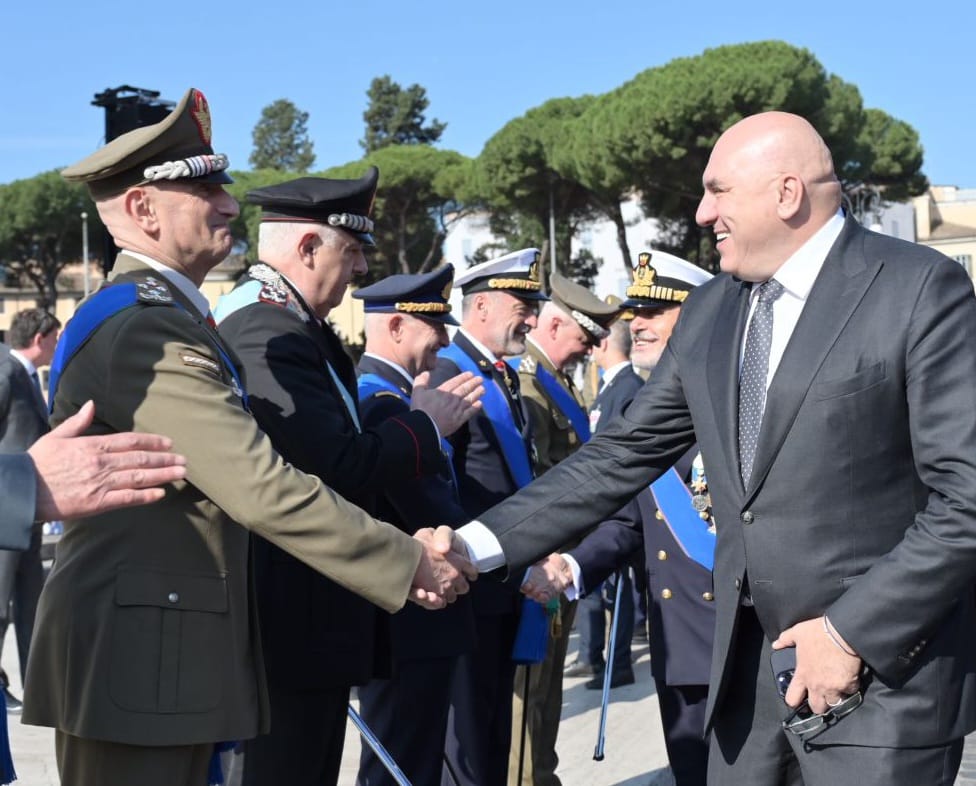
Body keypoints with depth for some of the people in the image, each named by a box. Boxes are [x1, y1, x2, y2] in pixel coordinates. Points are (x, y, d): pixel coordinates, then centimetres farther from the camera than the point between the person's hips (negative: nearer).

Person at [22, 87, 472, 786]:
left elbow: (237, 477, 16)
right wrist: (408, 561, -15)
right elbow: (262, 487, -24)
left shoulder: (158, 318, 16)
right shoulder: (146, 328, -18)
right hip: (138, 657, -10)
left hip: (162, 648, 10)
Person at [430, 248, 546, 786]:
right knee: (467, 722, 0)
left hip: (509, 580, 9)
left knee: (497, 721, 16)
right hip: (470, 584, -9)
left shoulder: (507, 376, 14)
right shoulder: (446, 373, -14)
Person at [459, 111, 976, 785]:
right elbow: (622, 456, 9)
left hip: (885, 673, -5)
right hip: (750, 667, 6)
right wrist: (477, 545, 0)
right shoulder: (708, 312, 9)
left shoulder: (921, 289, -10)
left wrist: (853, 632, -17)